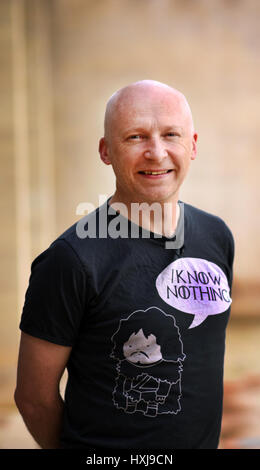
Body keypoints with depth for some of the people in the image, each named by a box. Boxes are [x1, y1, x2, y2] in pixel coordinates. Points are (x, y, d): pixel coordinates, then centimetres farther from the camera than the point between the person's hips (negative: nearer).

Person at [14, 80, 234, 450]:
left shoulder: (217, 236, -2)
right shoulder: (73, 259, -22)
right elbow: (35, 397, -14)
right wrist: (75, 448, -1)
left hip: (204, 440, 6)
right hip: (105, 445, -5)